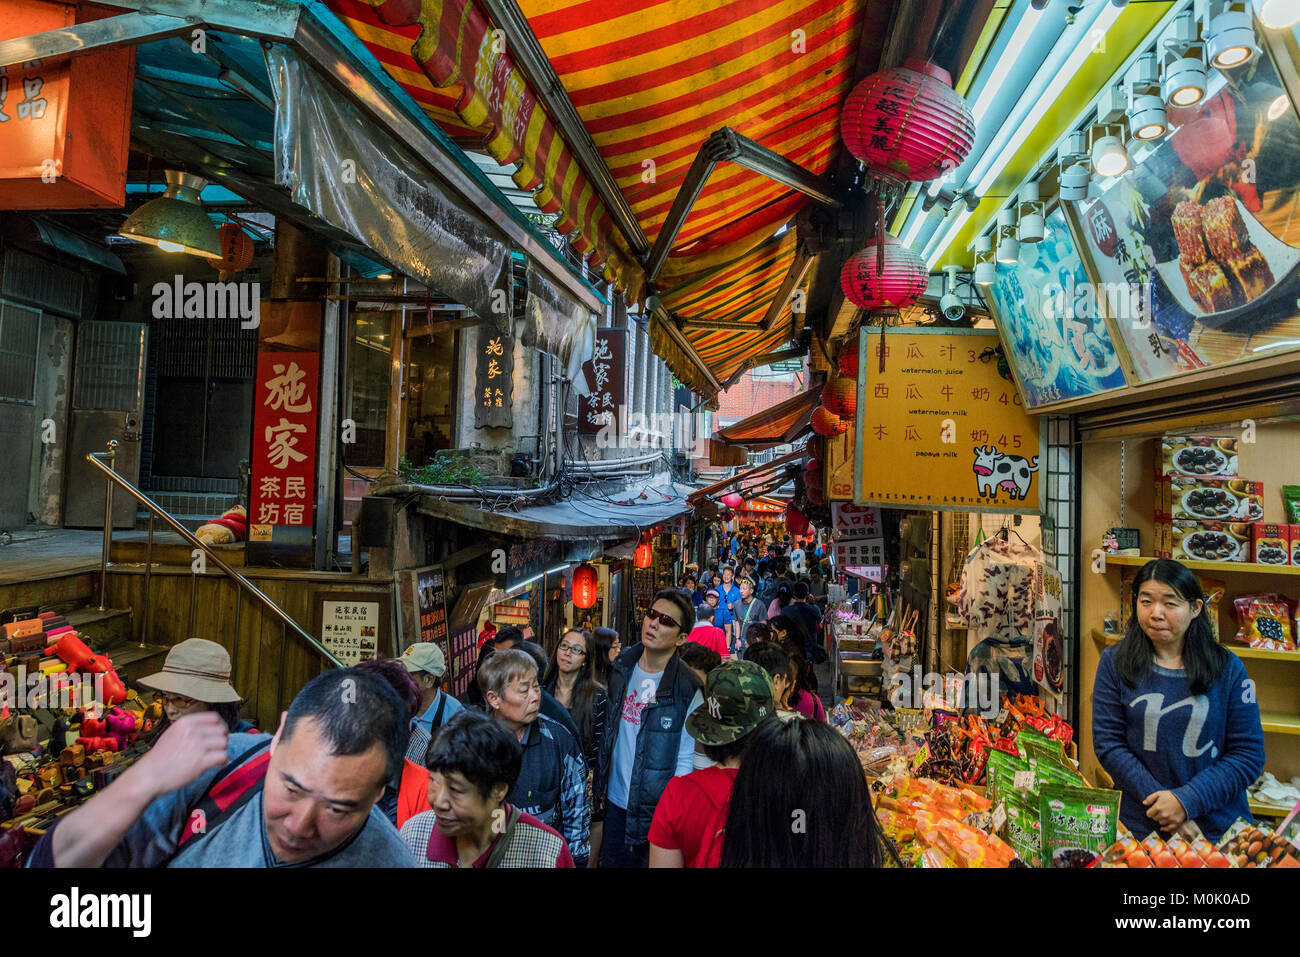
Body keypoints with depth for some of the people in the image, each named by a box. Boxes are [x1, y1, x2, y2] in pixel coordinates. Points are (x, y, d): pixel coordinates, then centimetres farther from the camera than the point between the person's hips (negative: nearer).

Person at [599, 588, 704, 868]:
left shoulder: (687, 689, -17)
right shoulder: (622, 669, 0)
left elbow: (685, 759, -14)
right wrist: (599, 787, 10)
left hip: (655, 810, -5)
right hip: (614, 802, 5)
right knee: (611, 861, 18)